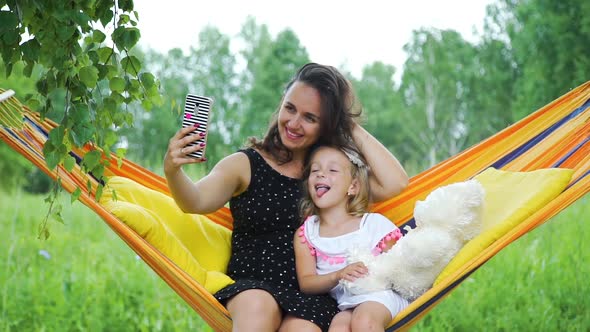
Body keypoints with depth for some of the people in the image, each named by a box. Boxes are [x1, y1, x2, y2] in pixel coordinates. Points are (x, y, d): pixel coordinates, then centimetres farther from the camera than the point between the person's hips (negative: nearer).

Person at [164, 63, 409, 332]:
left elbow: (394, 183, -4)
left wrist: (353, 128, 2)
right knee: (258, 307, -36)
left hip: (312, 293, 1)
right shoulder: (246, 165, 6)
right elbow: (197, 202, -11)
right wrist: (173, 171, -33)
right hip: (249, 289, 0)